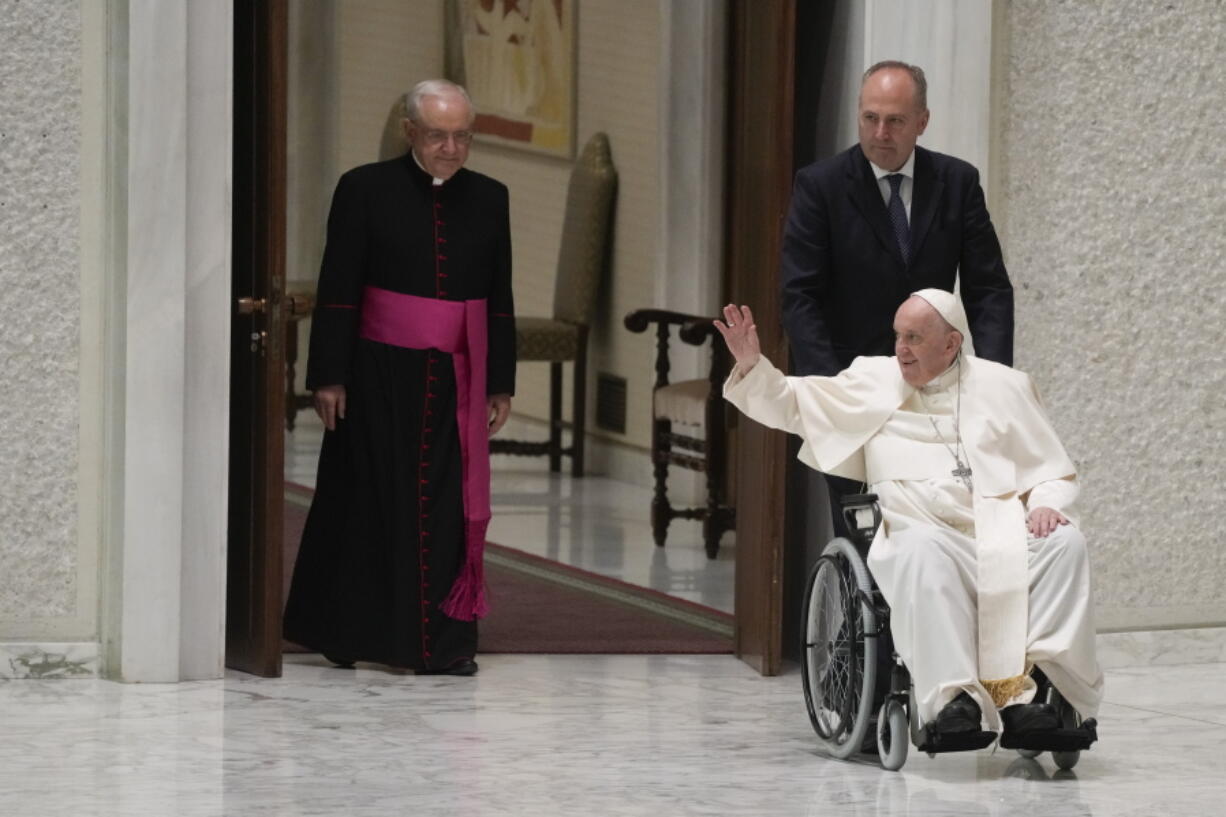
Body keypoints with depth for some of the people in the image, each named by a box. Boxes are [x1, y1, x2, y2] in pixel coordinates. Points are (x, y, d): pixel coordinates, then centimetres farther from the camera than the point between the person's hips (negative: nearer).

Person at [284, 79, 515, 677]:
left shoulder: (488, 199, 9)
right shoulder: (365, 190, -2)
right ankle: (344, 635, 13)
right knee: (370, 499, 3)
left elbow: (499, 299, 13)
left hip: (454, 380, 3)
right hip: (379, 375, -3)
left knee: (449, 506, -1)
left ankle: (443, 643, 4)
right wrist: (329, 377, -8)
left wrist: (500, 384, 10)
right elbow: (337, 291, -4)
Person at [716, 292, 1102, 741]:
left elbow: (1055, 472, 19)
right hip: (922, 532, -1)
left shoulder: (1003, 386, 19)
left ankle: (1025, 685, -40)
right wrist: (752, 365, 7)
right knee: (922, 551, -39)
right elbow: (789, 404, 25)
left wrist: (1045, 505, -3)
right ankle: (954, 696, -48)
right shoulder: (873, 381, 21)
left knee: (1065, 543, -31)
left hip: (1003, 533, 1)